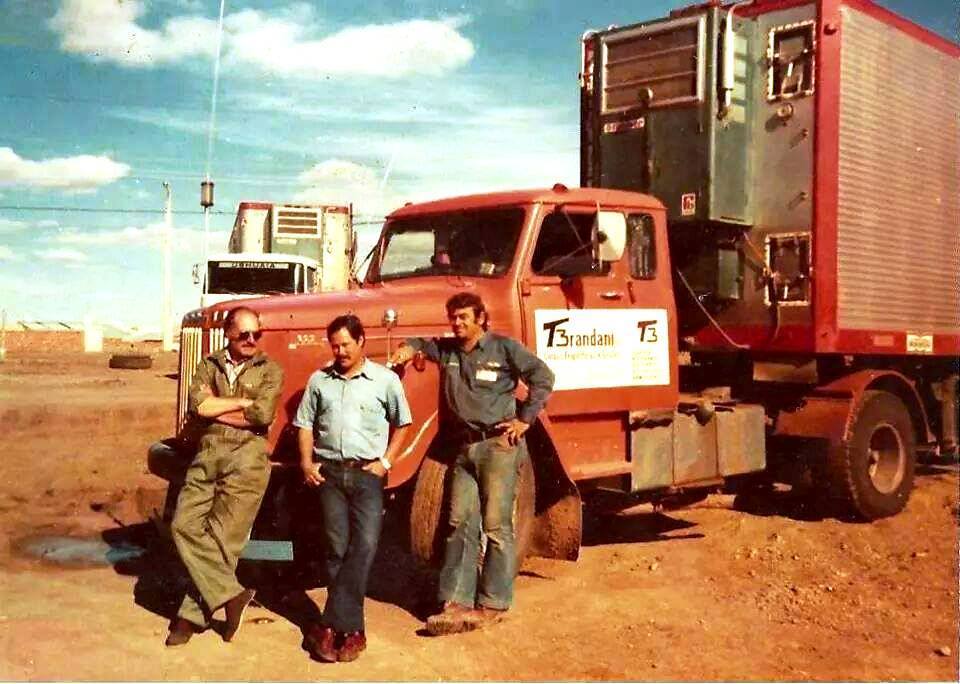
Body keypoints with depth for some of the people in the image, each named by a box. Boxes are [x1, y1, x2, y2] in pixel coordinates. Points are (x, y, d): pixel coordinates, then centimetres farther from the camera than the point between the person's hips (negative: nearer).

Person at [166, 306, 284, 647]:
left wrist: (216, 409, -4)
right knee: (185, 524, -9)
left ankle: (194, 614, 7)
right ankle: (231, 594, -3)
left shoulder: (269, 370, 5)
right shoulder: (209, 365, 14)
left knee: (221, 537, -4)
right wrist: (243, 402, -5)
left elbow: (263, 416, -11)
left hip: (248, 456, -4)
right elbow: (197, 405, -4)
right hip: (208, 454, 4)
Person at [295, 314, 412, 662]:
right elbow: (306, 424, 14)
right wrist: (307, 463, 2)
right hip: (329, 472, 2)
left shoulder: (385, 380, 1)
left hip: (367, 474, -2)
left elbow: (401, 424, 8)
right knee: (337, 548, 3)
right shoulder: (319, 380, 8)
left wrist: (385, 461, -1)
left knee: (364, 545, -12)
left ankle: (333, 626, -6)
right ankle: (349, 629, 11)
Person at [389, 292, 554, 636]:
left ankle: (493, 604, 4)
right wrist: (410, 346, 8)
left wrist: (525, 418, -6)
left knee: (496, 527, -3)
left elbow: (543, 377, -3)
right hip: (463, 447, 5)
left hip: (499, 444, -5)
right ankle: (456, 602, 5)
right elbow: (423, 343, 31)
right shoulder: (447, 349, 12)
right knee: (460, 524, 2)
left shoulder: (503, 347, -3)